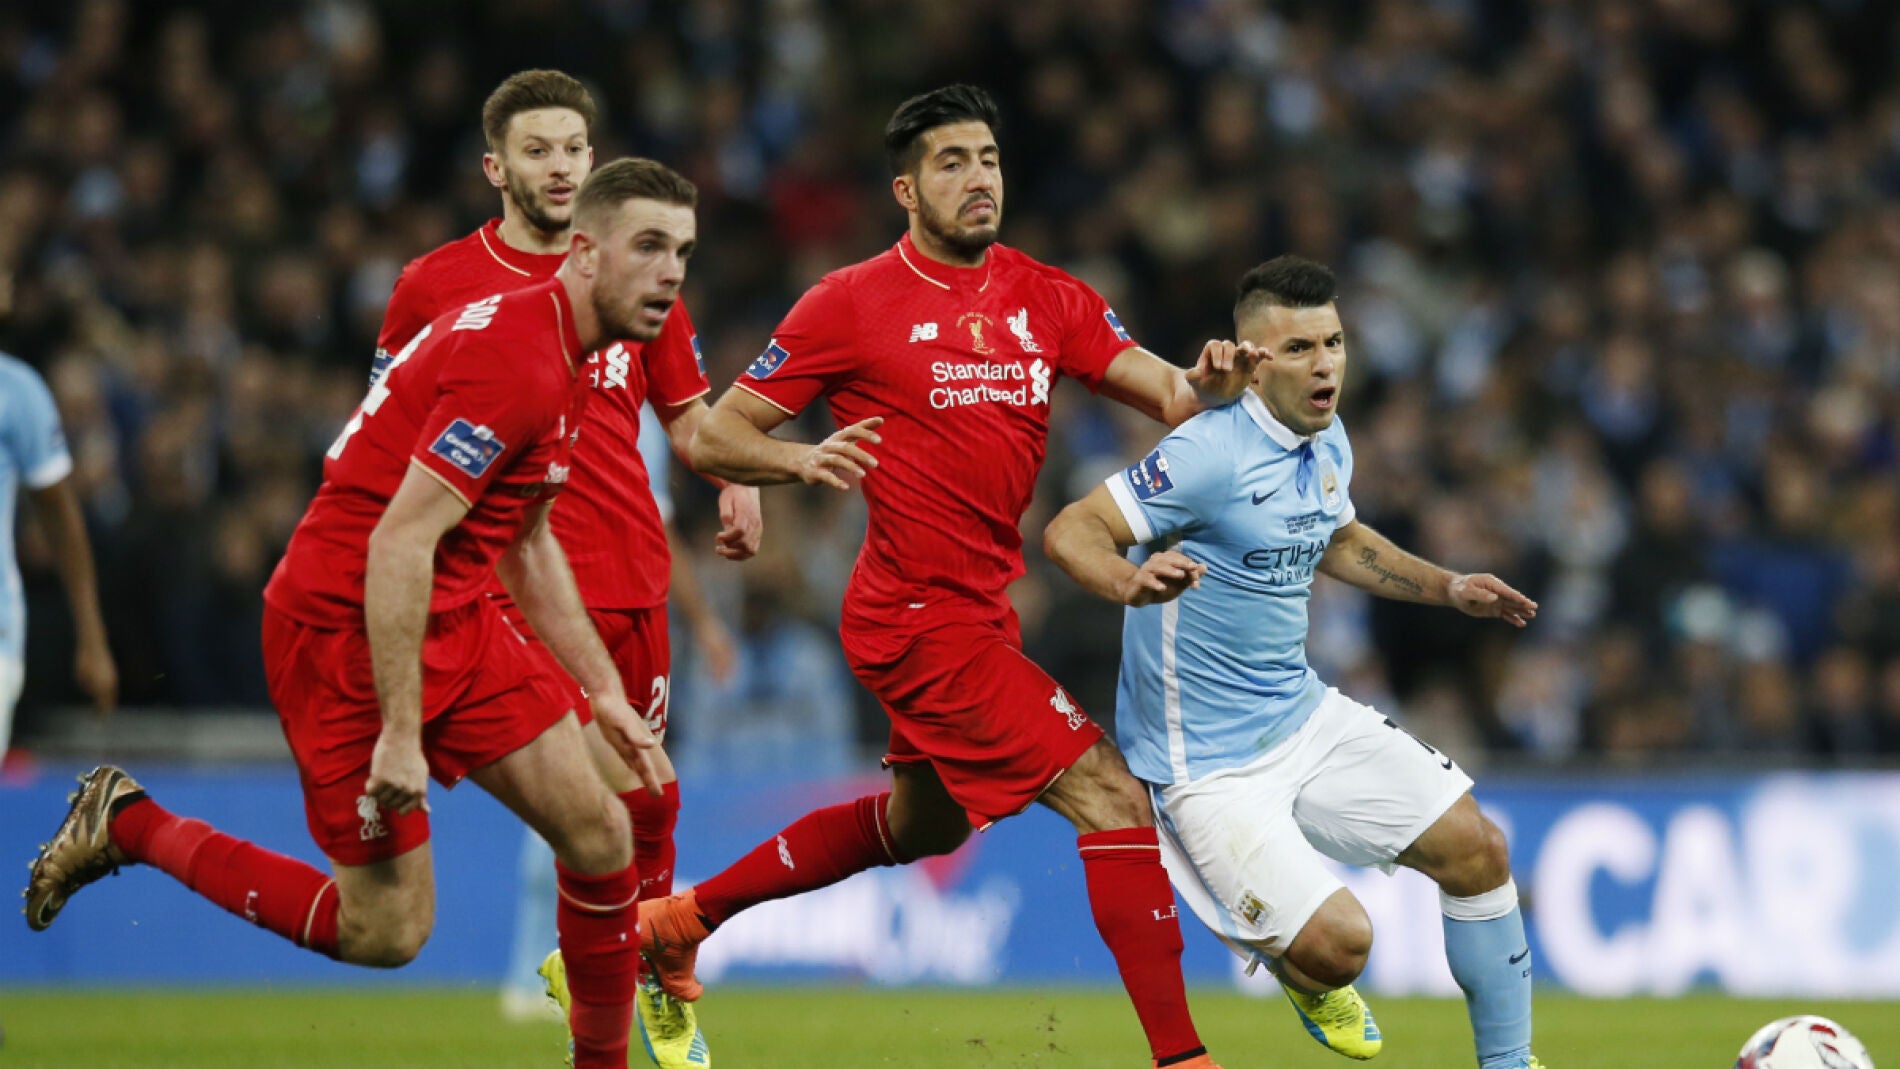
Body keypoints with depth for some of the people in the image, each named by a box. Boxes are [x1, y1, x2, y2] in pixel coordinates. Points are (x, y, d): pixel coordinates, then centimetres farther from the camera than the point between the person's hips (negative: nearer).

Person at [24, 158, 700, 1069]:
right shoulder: (516, 364, -22)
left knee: (598, 832, 2)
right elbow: (399, 543, -26)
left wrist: (604, 691, 22)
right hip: (346, 629, -10)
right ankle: (130, 826, 9)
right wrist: (400, 733, -27)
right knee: (387, 931, -5)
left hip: (455, 621, 10)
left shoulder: (560, 360, 11)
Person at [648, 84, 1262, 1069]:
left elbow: (1166, 393, -3)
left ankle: (681, 915, 41)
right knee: (1112, 799, -16)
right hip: (922, 616, -8)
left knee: (920, 825, 27)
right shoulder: (851, 303, -9)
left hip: (978, 611, 8)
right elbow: (716, 438, -5)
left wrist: (1207, 385, -27)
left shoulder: (1045, 299, 6)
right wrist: (802, 459, -26)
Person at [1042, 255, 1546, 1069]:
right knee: (1337, 944, -19)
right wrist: (1131, 582, -46)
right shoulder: (1212, 453, -23)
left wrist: (1450, 589, 20)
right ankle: (1296, 964, 20)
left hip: (1305, 718, 8)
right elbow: (1071, 531, -26)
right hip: (1208, 759, -8)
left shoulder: (1327, 443, 4)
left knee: (1475, 850, 2)